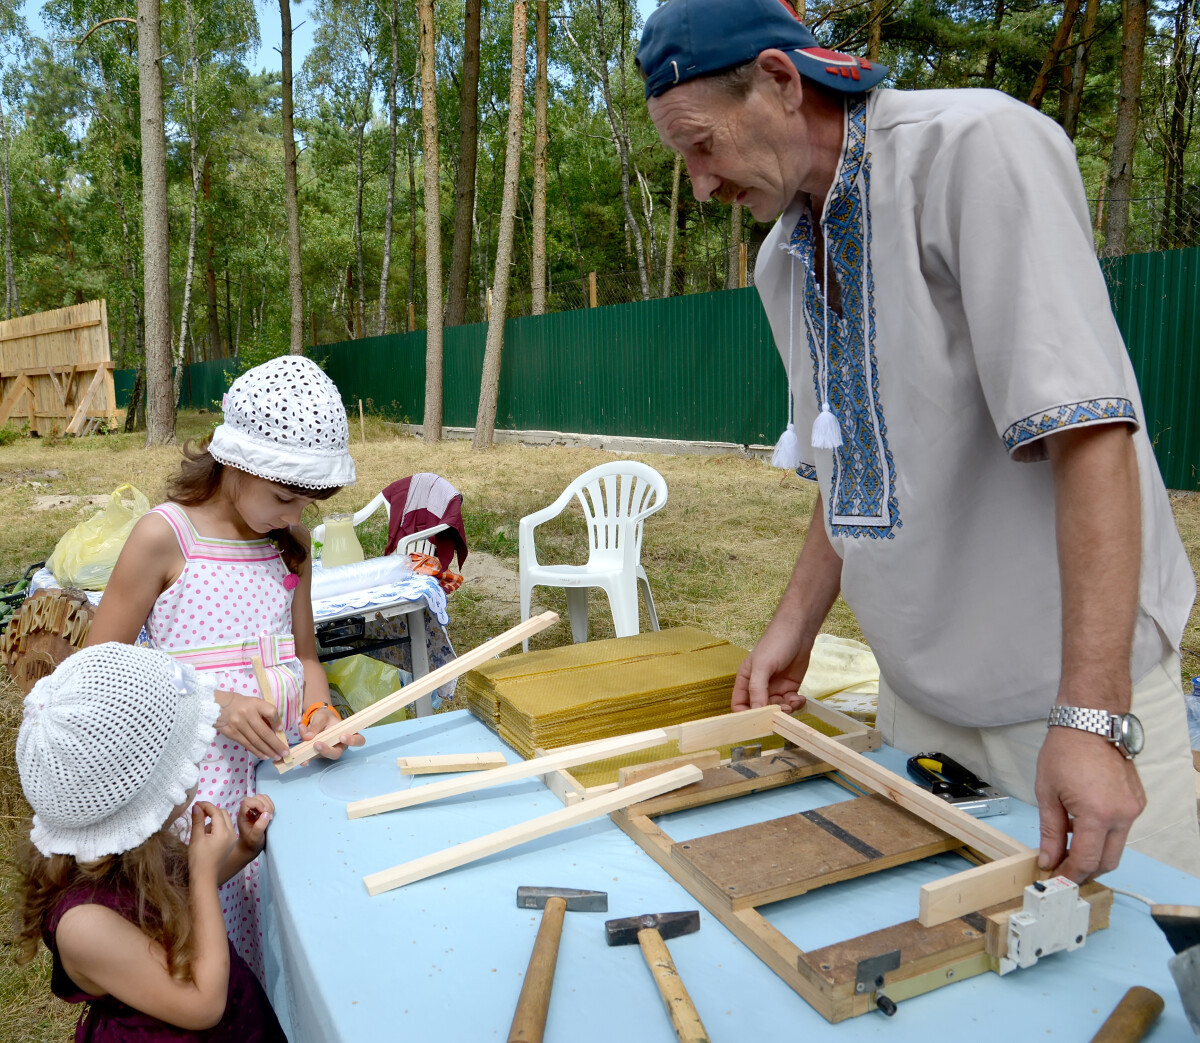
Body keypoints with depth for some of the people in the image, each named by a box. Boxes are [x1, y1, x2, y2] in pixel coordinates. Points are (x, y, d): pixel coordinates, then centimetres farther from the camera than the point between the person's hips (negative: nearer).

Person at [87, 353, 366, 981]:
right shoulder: (164, 536, -9)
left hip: (287, 763, 5)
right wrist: (213, 702, -18)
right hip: (206, 777, -4)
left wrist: (319, 711, -5)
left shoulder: (290, 541, 8)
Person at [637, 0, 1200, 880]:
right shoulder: (783, 261, 9)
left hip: (1075, 673, -6)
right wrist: (794, 627, 11)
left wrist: (1093, 713, -27)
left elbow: (1088, 432, -24)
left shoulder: (978, 146, -15)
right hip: (917, 683, 7)